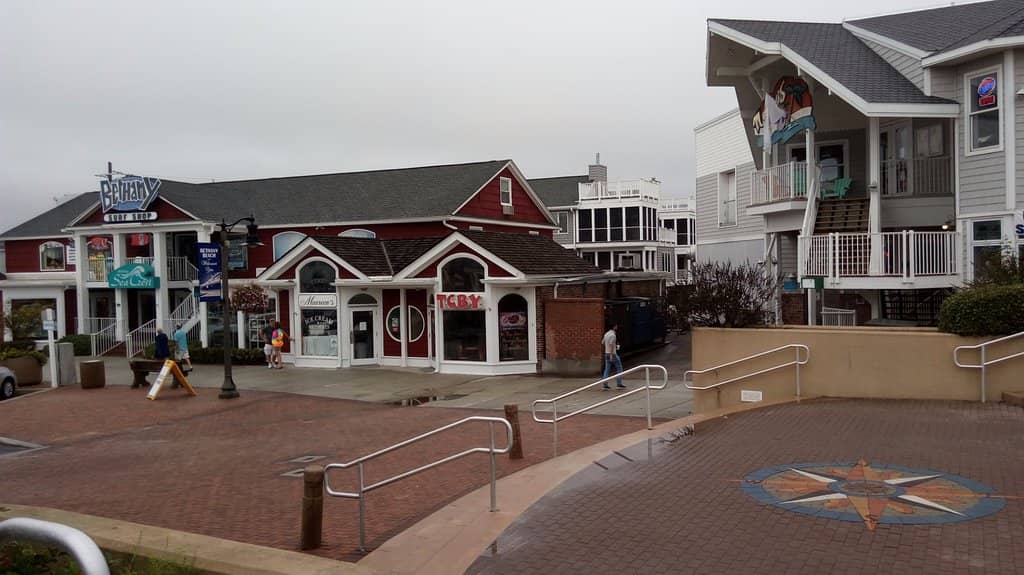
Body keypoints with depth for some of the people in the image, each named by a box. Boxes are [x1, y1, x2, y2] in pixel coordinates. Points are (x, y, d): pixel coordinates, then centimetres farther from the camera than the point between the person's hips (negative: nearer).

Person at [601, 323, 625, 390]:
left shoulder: (606, 333, 10)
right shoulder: (613, 335, -16)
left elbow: (602, 343, 18)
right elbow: (611, 345, -22)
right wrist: (611, 355, -23)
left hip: (606, 353, 8)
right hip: (613, 353, -8)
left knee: (607, 369, 6)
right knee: (619, 368, 3)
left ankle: (605, 385, 0)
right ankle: (619, 384, 3)